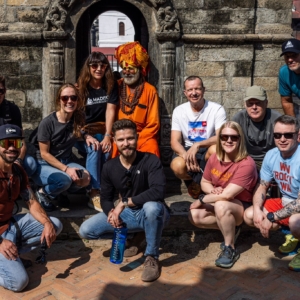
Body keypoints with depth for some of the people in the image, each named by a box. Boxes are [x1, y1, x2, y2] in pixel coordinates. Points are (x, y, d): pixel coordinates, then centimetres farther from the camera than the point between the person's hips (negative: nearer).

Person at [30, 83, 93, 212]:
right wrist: (66, 169, -23)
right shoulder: (47, 123, -20)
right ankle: (42, 193, -1)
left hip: (65, 162, 5)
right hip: (44, 164, -5)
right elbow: (44, 153, -15)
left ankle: (59, 191, 7)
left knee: (85, 178, -25)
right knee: (64, 179, -35)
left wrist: (86, 136, -10)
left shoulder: (78, 118, -6)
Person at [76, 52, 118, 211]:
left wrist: (107, 136, -22)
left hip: (101, 131, 2)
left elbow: (110, 111, -10)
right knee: (94, 149, -31)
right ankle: (94, 194, -31)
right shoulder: (80, 87, -5)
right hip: (82, 133, -2)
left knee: (107, 149, -29)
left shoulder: (111, 86, -1)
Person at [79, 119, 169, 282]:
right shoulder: (109, 167, -5)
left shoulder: (150, 160, -20)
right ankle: (130, 236, 10)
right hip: (126, 214, 5)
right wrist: (111, 212, -21)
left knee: (152, 206, -42)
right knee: (86, 230, -11)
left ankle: (152, 257, -17)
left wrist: (125, 202, -33)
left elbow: (158, 191, -34)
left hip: (151, 214, -4)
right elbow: (105, 198, 3)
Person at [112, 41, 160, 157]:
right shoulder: (117, 87, 6)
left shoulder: (150, 90, 0)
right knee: (115, 148, -29)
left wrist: (136, 142, -13)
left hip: (143, 138, -1)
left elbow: (153, 124, -2)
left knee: (151, 147, -30)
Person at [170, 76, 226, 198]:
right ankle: (201, 181, -1)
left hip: (207, 151, -1)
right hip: (187, 150, 1)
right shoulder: (179, 111, -1)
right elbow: (175, 141, -6)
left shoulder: (217, 109, -9)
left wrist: (198, 145, -34)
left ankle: (197, 183, -12)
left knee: (216, 149, -36)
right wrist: (186, 155, -29)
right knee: (177, 166, -33)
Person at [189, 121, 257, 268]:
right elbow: (204, 182, 8)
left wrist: (201, 200, -19)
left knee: (221, 205, -39)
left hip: (242, 206, -6)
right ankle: (230, 228, 3)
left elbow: (227, 194, -31)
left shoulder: (246, 164, -25)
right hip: (218, 203, 7)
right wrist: (213, 191, -17)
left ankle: (230, 249, -18)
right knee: (194, 215, -18)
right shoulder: (214, 158, -5)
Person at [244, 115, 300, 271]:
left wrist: (271, 218, -27)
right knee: (249, 215, -5)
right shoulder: (271, 155, -6)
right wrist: (257, 209, -17)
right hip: (285, 202, 8)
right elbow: (262, 187, 3)